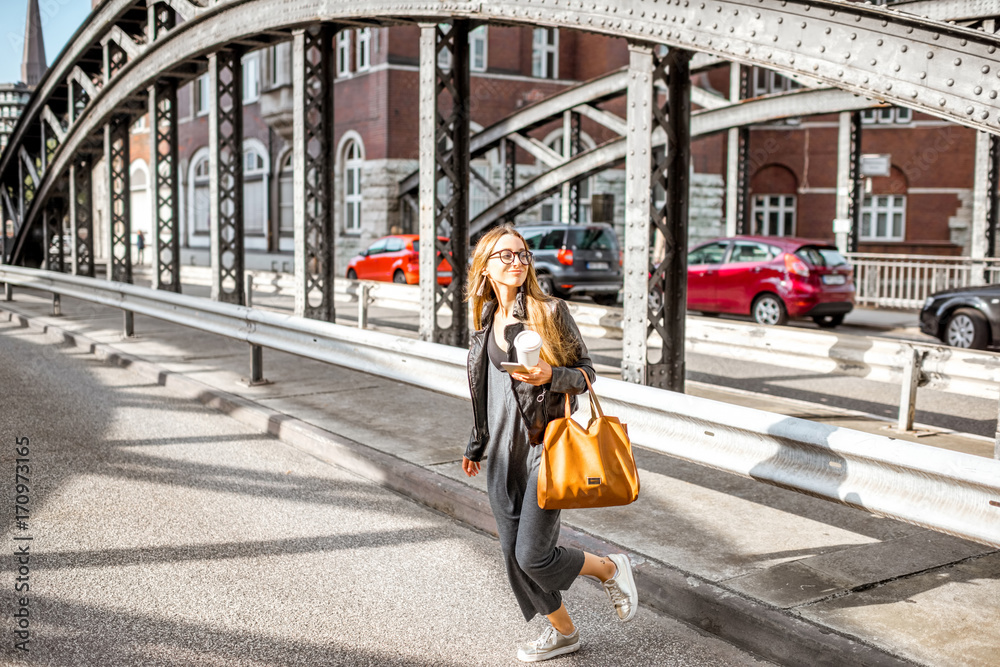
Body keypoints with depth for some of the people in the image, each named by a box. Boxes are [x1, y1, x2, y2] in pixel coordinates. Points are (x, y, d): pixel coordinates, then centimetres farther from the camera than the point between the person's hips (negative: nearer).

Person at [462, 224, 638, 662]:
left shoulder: (550, 311, -8)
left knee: (532, 554, -9)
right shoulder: (487, 318, 9)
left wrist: (551, 375, -24)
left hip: (545, 446, -6)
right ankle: (563, 632, 28)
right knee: (513, 555, 7)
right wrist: (476, 445, 24)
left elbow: (586, 373, -4)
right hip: (503, 450, 6)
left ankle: (610, 569, 18)